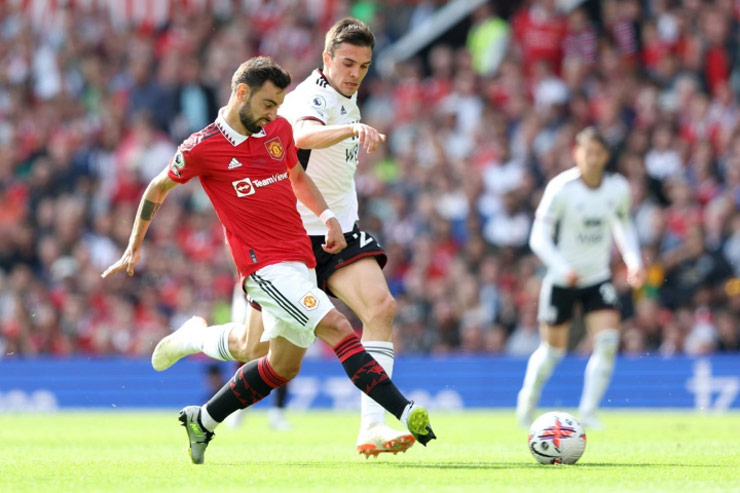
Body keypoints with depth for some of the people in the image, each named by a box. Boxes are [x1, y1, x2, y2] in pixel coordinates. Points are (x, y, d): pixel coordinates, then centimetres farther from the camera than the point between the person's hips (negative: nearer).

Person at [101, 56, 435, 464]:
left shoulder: (279, 130, 9)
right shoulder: (203, 147, -7)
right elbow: (158, 189, 8)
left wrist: (327, 216, 11)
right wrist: (133, 249, 12)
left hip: (300, 261, 8)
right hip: (266, 266, -8)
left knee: (283, 366, 15)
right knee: (338, 330, -21)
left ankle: (202, 420, 31)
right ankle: (406, 415, -27)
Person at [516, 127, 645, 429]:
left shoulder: (618, 188, -5)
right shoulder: (560, 189, -17)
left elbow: (624, 226, 15)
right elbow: (539, 237, -18)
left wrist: (633, 261, -1)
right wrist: (563, 269, -33)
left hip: (598, 278, 3)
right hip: (561, 280, -3)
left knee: (608, 341, -17)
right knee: (553, 348, 8)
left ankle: (588, 412, -8)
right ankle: (528, 398, 37)